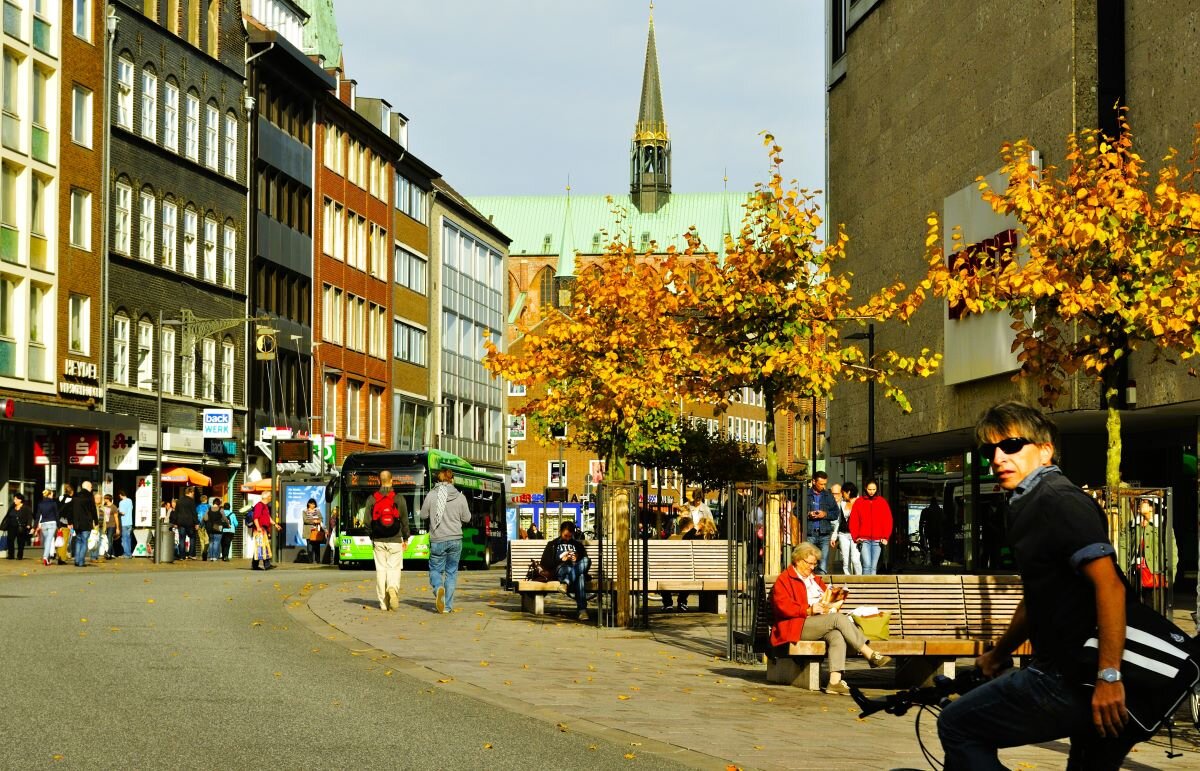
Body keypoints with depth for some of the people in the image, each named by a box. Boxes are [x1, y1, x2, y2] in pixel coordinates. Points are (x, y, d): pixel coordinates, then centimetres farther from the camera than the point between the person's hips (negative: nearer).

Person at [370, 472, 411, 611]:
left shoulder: (372, 499, 0)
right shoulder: (399, 499, -4)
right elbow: (405, 521, 0)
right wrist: (405, 539, 12)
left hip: (378, 541, 1)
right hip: (395, 540, -1)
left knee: (381, 569, 8)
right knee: (394, 568, 3)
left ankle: (383, 602, 7)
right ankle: (393, 588, -27)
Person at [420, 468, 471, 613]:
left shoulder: (431, 496, -7)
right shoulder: (460, 497, -4)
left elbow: (423, 515, 3)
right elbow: (466, 518, 3)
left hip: (437, 540, -1)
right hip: (455, 539, 1)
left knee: (435, 569, 13)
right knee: (451, 572, 11)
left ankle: (438, 587, -20)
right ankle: (447, 606, 9)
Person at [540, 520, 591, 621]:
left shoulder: (578, 545, 32)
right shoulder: (553, 545, 25)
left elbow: (585, 561, 23)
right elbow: (544, 563, 13)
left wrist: (577, 559, -1)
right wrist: (560, 559, -2)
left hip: (577, 569, 2)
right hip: (560, 569, -2)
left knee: (586, 561, -39)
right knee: (580, 576, -42)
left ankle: (567, 582, -57)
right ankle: (582, 609, -52)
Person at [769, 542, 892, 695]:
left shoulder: (815, 580, 30)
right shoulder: (784, 579, 5)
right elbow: (783, 606, -9)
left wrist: (834, 600, 5)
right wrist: (809, 610, -19)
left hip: (822, 624, 7)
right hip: (798, 627, -7)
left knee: (837, 636, -29)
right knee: (838, 618, -28)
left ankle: (835, 681, -43)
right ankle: (871, 655, -26)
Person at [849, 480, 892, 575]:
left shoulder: (882, 502, 7)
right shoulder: (859, 502, 4)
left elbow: (888, 521, 6)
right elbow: (853, 521, 4)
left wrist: (885, 537, -2)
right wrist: (856, 537, -3)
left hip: (878, 540, 2)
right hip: (864, 540, -2)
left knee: (874, 567, 4)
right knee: (867, 564, -14)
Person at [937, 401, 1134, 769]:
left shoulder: (1060, 501, -13)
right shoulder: (1030, 506, 18)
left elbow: (1109, 584, -23)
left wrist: (1109, 677, -27)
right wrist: (999, 654, 41)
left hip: (1066, 683, -10)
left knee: (957, 725, -2)